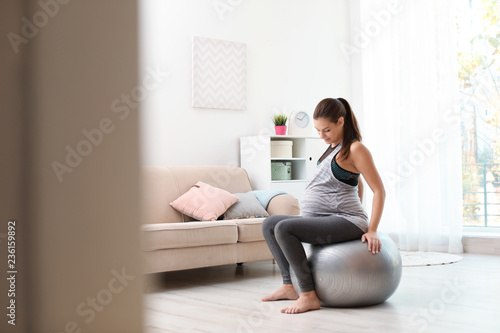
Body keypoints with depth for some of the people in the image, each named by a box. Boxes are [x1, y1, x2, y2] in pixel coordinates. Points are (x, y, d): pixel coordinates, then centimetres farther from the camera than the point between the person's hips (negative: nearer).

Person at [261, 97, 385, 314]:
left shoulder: (355, 149, -10)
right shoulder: (333, 147, 16)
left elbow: (379, 190, -13)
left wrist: (371, 231, -17)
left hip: (346, 222, -10)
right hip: (324, 220, 10)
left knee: (284, 228, -27)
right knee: (269, 224, 13)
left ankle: (309, 296, -23)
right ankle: (289, 286, 7)